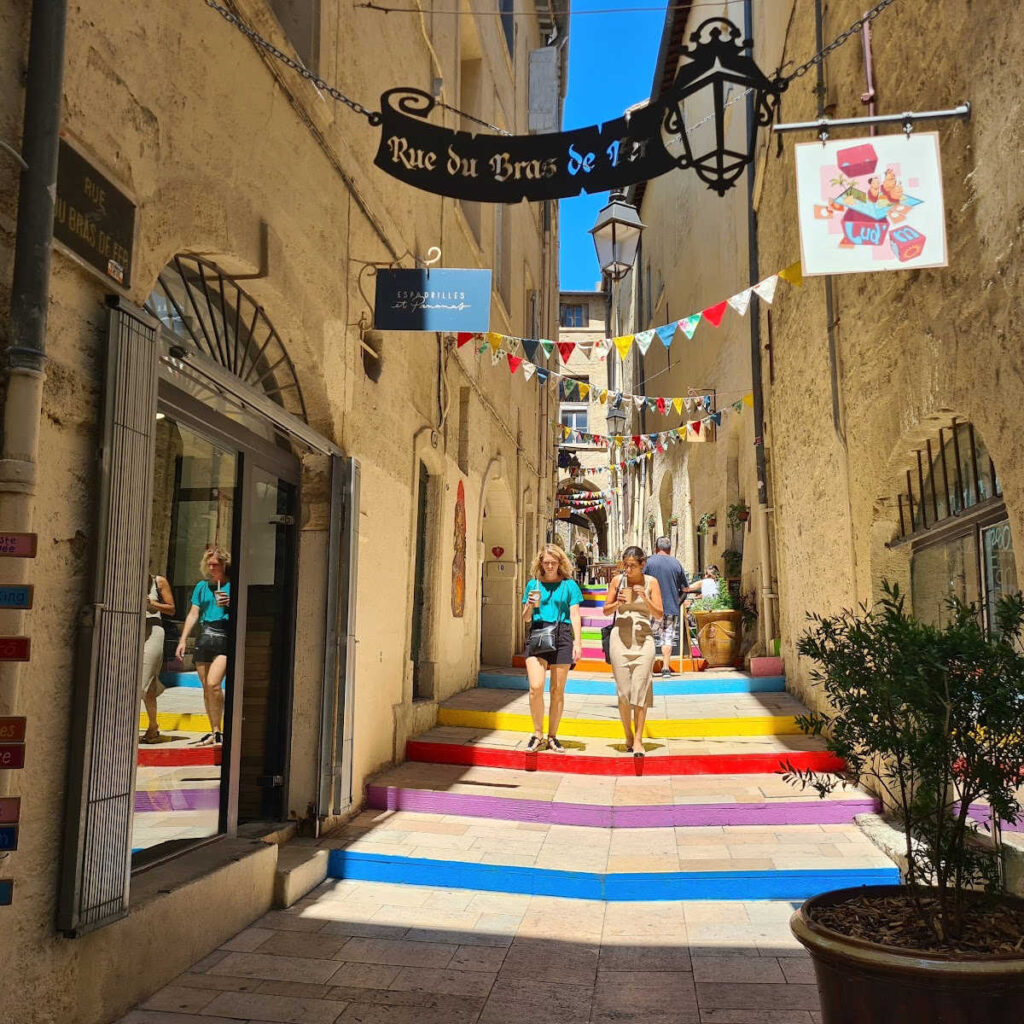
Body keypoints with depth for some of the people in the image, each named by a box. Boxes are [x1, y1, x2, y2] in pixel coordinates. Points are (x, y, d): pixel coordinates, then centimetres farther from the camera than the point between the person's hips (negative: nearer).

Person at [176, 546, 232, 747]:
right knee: (206, 689, 7)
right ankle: (214, 733, 16)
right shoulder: (202, 586, 16)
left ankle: (217, 732, -11)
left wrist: (231, 603, -15)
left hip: (225, 638, -5)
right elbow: (193, 614, 15)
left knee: (213, 684, -19)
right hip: (205, 638, 5)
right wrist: (182, 640, 8)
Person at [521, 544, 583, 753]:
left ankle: (552, 737, 15)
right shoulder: (533, 584, 13)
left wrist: (577, 642, -7)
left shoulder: (569, 585, 8)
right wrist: (530, 605, -5)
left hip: (561, 636, -1)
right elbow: (526, 618, 16)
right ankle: (537, 734, 5)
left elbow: (575, 616, 3)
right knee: (536, 687, -12)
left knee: (557, 690, 3)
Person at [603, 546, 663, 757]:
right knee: (623, 690, 2)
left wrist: (645, 599, -16)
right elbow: (606, 610, 11)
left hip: (643, 638, -1)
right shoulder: (617, 580, 5)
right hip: (620, 637, 1)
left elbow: (659, 614, 0)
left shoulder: (651, 582, 2)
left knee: (640, 689, -6)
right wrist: (618, 603, -9)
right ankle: (628, 735, 18)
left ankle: (638, 739, -1)